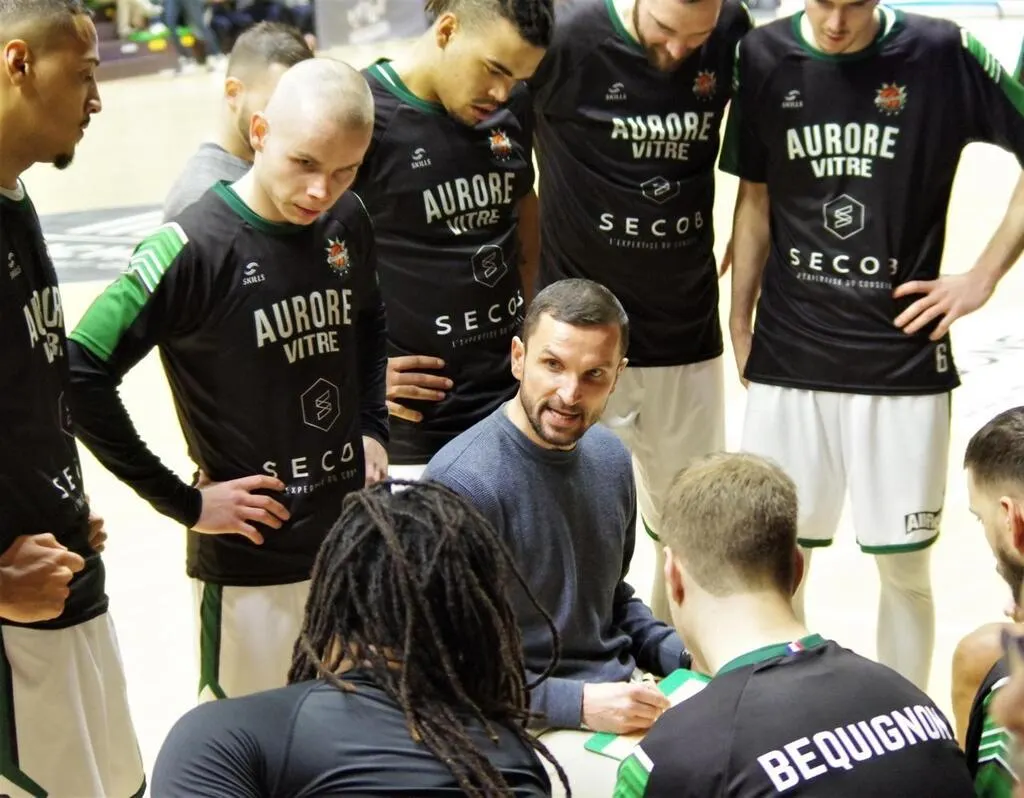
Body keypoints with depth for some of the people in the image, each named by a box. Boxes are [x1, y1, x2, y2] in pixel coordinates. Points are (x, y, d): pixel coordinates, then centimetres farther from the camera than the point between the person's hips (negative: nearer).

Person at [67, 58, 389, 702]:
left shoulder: (348, 224, 1)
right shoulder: (196, 248, -17)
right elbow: (81, 377, -19)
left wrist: (372, 428, 9)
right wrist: (183, 502, -15)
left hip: (355, 540, 6)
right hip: (251, 562, -6)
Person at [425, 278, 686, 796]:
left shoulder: (609, 457, 5)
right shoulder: (462, 482, -19)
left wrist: (681, 656, 4)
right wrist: (579, 704, -22)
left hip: (624, 696, 7)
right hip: (529, 725, -7)